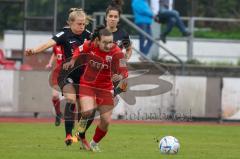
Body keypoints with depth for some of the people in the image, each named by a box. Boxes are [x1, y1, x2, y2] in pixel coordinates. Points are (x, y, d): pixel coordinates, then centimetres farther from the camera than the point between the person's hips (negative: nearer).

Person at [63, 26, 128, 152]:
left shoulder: (116, 53, -21)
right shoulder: (89, 46, -17)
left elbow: (123, 72, -24)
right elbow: (78, 51, 6)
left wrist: (120, 76, -45)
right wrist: (72, 61, -7)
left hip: (105, 88, 1)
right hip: (87, 84, -1)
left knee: (106, 121, -1)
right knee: (87, 111, -26)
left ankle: (95, 143, 29)